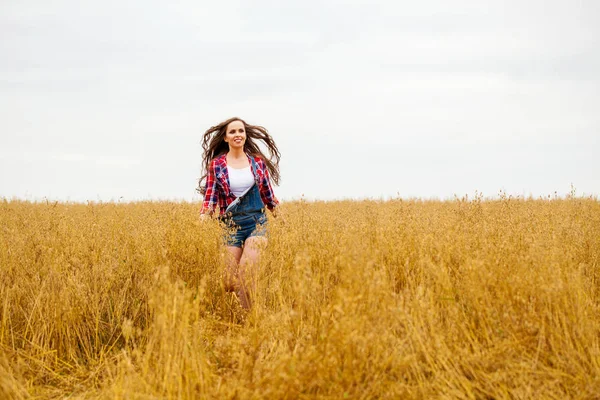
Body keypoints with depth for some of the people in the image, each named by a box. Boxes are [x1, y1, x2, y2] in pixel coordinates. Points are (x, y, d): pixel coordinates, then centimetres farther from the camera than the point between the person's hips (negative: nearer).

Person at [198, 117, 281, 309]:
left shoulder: (257, 161, 5)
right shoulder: (216, 164, 0)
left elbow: (267, 192, 15)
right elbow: (210, 196, -1)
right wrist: (203, 218, -16)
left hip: (257, 221, 0)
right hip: (232, 224, 0)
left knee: (247, 267, -22)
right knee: (230, 278, -5)